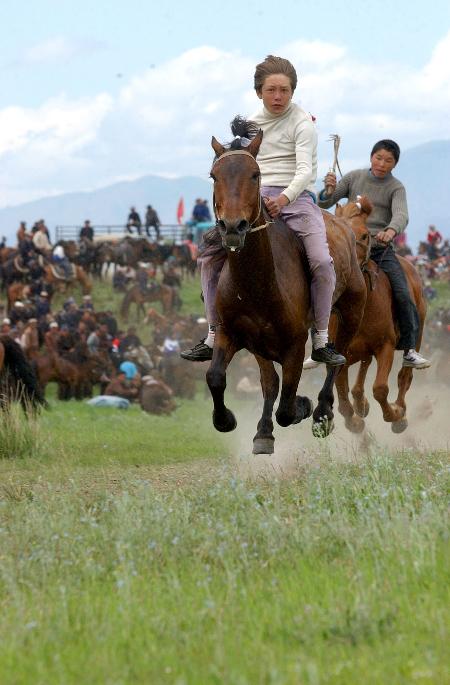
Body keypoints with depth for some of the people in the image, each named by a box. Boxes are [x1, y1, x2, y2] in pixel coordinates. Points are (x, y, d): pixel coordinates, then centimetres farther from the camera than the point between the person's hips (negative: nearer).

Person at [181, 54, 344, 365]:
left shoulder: (302, 123, -2)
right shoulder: (252, 124, 15)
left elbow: (305, 170, -14)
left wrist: (284, 198, -31)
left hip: (297, 198, -5)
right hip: (257, 199, 5)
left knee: (322, 263, -26)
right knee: (210, 256, -6)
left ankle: (321, 341, -13)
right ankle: (213, 337, 3)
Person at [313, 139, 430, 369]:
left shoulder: (396, 188, 1)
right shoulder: (354, 178, 7)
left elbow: (401, 215, -18)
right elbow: (324, 204, 6)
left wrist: (391, 231, -41)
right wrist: (329, 190, -18)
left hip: (381, 249, -1)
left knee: (403, 295, -14)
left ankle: (409, 351, -3)